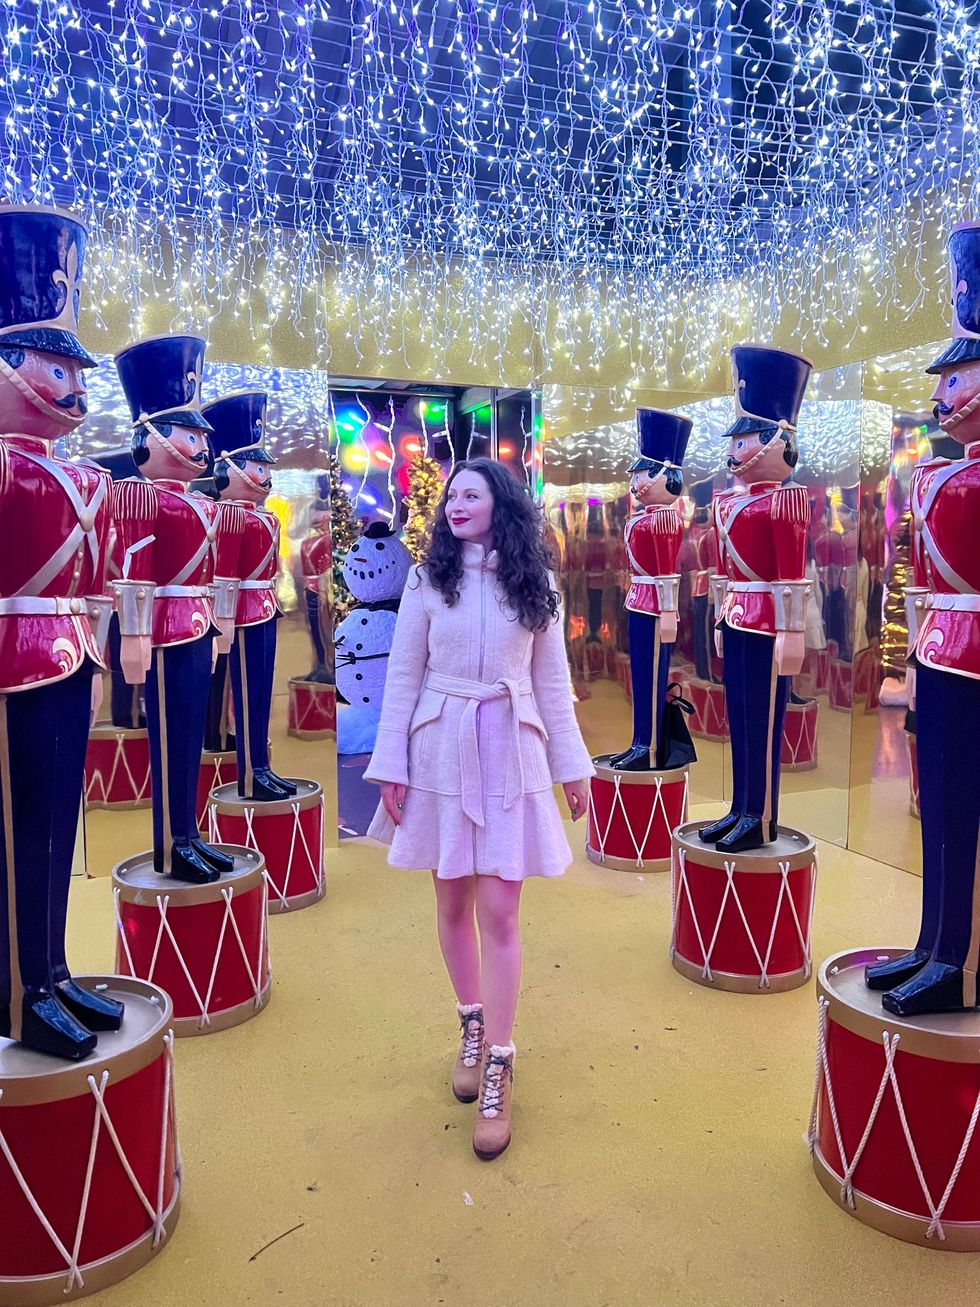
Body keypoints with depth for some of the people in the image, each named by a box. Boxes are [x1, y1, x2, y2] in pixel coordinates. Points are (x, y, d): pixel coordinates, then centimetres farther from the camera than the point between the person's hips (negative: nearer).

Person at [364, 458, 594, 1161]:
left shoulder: (536, 584, 4)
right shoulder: (427, 581, 2)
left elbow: (553, 680, 7)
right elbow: (403, 678, 2)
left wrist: (572, 764, 7)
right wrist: (390, 766, -2)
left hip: (511, 755, -1)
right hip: (441, 752, 1)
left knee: (499, 911, -3)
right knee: (454, 901, 11)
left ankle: (497, 1066, 9)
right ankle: (473, 1025, 32)